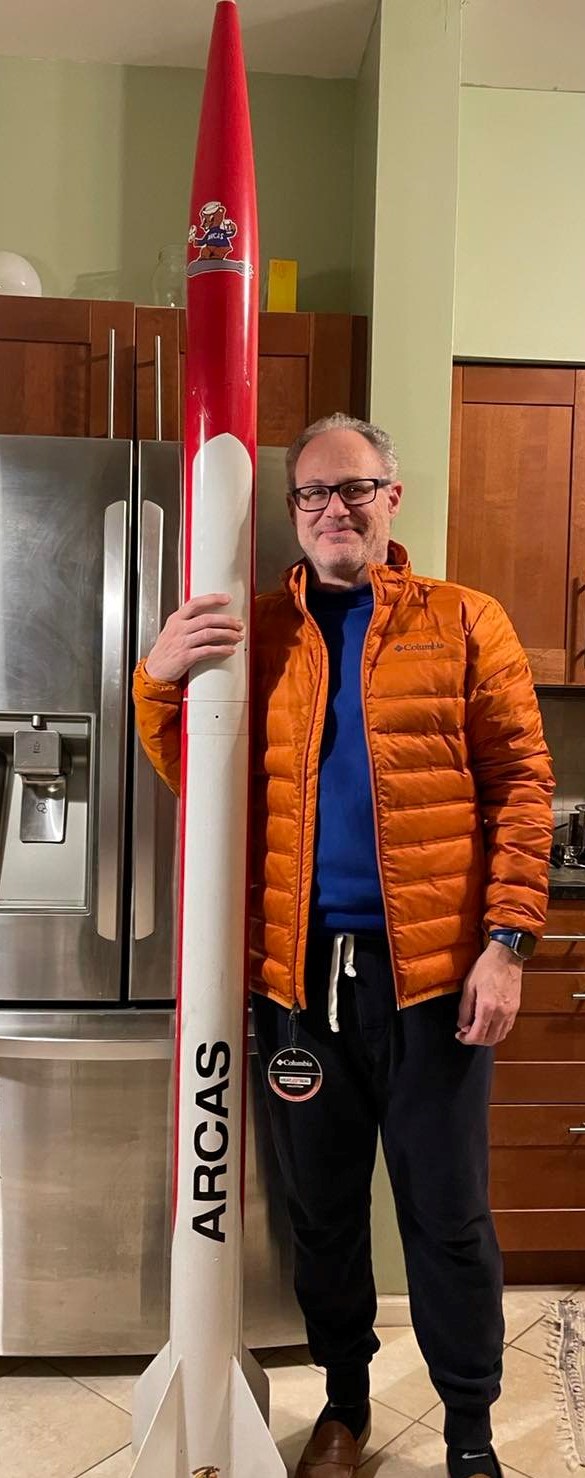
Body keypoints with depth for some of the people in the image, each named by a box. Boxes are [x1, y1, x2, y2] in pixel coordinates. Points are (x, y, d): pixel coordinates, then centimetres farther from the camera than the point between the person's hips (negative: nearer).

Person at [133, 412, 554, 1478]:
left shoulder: (463, 624, 1)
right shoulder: (256, 631, 8)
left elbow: (520, 783, -4)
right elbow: (192, 778, 8)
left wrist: (506, 942, -12)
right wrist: (158, 680, -11)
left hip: (430, 970, -2)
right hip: (298, 968, 3)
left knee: (447, 1216, 11)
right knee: (321, 1208, 18)